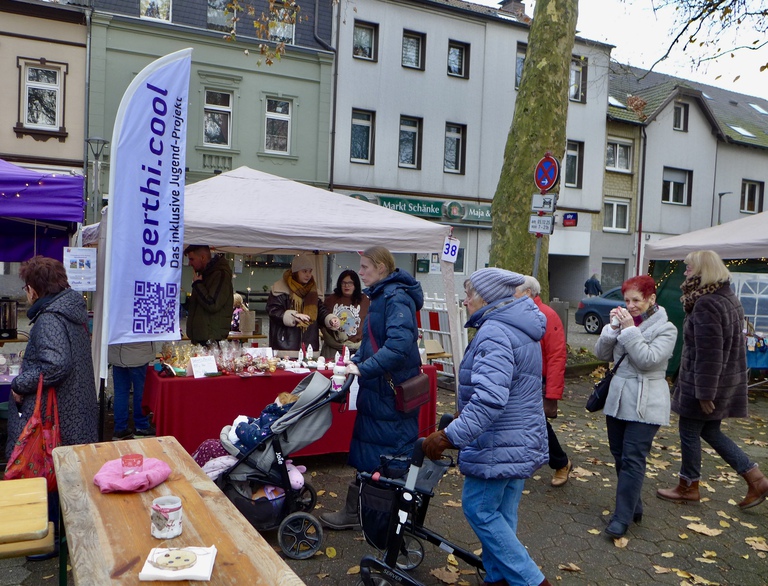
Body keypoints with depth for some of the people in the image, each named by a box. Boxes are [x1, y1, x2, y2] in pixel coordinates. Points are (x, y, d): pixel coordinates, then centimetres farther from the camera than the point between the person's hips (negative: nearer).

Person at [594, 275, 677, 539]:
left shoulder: (665, 328, -7)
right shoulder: (625, 321, 7)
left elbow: (649, 360, -20)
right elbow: (602, 354, 3)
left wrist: (630, 329, -21)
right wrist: (613, 327, -10)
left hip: (645, 405, -6)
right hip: (617, 399, 6)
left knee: (632, 460, -7)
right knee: (619, 456, 13)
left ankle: (622, 517, -1)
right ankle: (633, 506, 29)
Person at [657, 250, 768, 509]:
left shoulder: (706, 305, -23)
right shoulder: (729, 298, 9)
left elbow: (708, 353, -25)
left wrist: (704, 393, -20)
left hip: (705, 382, -9)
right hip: (729, 380, 9)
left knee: (689, 432, 7)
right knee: (710, 431, 19)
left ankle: (688, 487, 22)